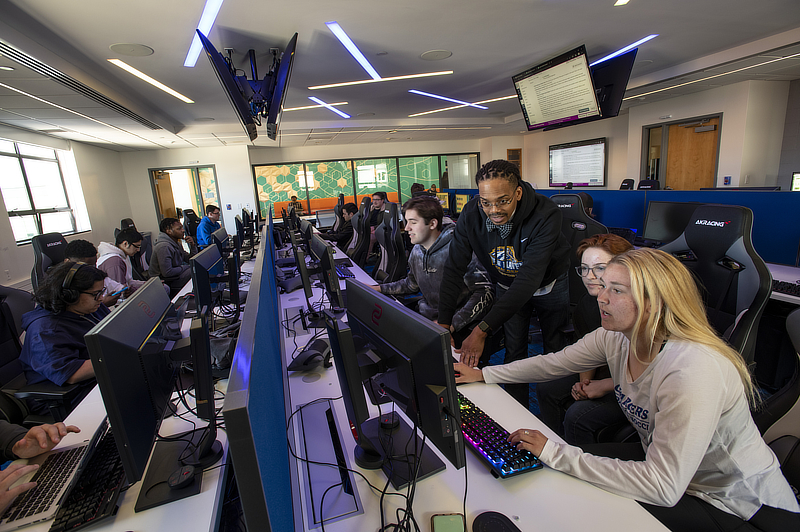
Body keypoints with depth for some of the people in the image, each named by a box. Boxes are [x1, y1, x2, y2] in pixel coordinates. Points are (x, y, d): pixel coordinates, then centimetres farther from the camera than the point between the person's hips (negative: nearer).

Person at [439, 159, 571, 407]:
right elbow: (454, 270, -25)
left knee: (555, 350, 13)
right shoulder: (470, 216, -27)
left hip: (548, 285, -1)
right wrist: (443, 324, -36)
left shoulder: (545, 215, -38)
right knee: (514, 352, 8)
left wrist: (482, 329, -50)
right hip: (506, 286, 2)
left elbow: (529, 278, -44)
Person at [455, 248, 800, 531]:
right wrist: (483, 374, 0)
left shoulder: (694, 372, -36)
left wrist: (557, 454, -34)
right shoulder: (615, 337, -12)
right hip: (663, 462, 7)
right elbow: (553, 363, 0)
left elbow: (663, 486, -35)